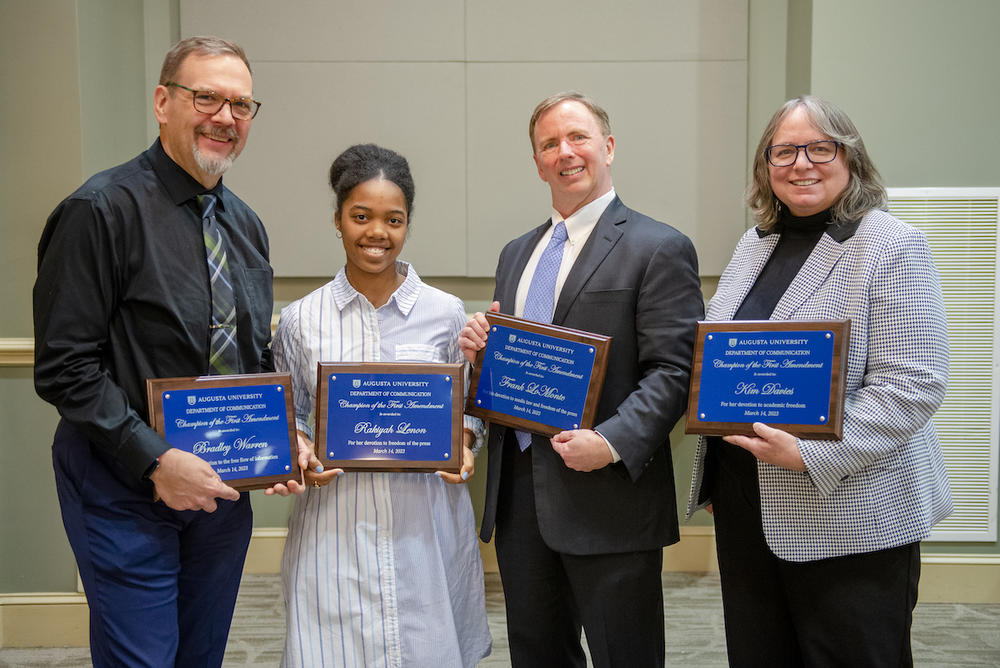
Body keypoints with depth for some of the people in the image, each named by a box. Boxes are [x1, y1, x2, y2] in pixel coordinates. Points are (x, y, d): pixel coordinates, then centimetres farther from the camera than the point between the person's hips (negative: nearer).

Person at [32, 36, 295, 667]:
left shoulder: (245, 224, 9)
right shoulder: (103, 210, -14)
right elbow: (65, 367, -17)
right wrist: (156, 460, -21)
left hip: (221, 488, 7)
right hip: (125, 491, -6)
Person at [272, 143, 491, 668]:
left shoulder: (446, 313, 2)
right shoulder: (300, 320, 2)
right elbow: (288, 415, 11)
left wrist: (463, 444, -8)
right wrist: (299, 451, -9)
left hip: (426, 526, 1)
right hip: (334, 525, 0)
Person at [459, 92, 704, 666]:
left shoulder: (659, 248, -5)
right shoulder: (517, 253, 17)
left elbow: (672, 371, -13)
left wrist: (612, 443, -24)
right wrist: (479, 349, 0)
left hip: (606, 495, -6)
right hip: (518, 490, 6)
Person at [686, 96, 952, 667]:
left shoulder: (894, 245, -10)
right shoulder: (755, 244, 12)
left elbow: (914, 384, -17)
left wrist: (810, 454, -23)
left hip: (853, 517, -6)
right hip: (745, 505, 6)